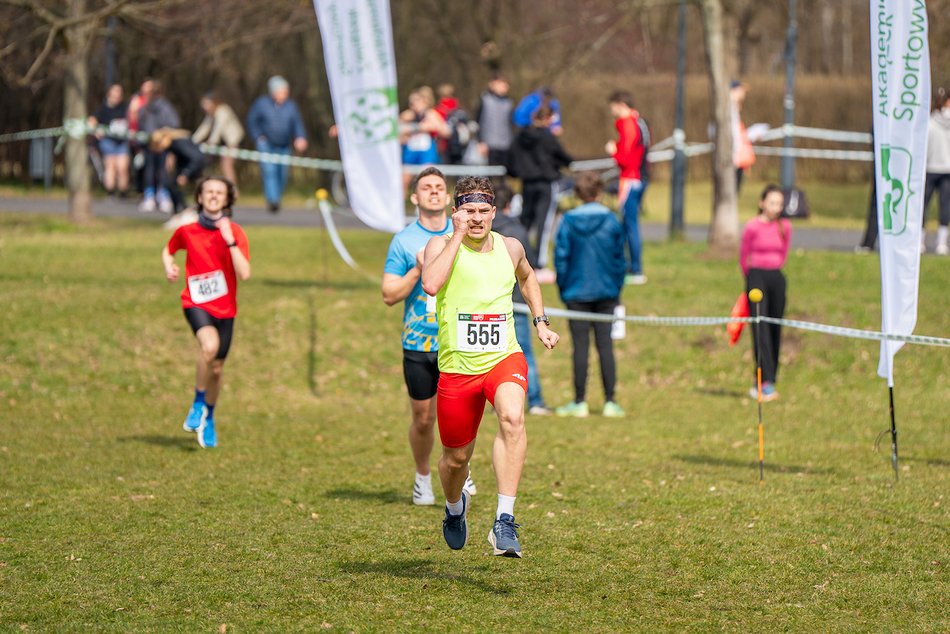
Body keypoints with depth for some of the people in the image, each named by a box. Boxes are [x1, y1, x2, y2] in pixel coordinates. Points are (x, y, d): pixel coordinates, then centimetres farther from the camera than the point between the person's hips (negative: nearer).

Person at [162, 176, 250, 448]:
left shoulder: (234, 232, -6)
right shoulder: (186, 231, -2)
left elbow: (244, 273, -16)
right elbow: (169, 250, 20)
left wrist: (230, 241, -23)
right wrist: (169, 266, -1)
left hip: (225, 308, 2)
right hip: (197, 303, -2)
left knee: (216, 369, 9)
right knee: (209, 346, -31)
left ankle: (208, 420, 34)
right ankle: (198, 404, -12)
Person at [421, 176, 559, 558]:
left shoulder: (510, 248, 7)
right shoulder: (441, 245, -5)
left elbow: (527, 278, 32)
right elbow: (430, 285, -27)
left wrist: (540, 322, 22)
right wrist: (458, 236, -22)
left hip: (504, 358, 1)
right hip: (456, 366, -1)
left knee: (512, 417, -32)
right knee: (456, 458, 10)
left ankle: (504, 522, -33)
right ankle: (455, 508, 47)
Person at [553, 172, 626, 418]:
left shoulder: (568, 221, -5)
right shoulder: (611, 220, -3)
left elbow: (561, 258, -3)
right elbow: (619, 258, 2)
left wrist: (563, 289, 7)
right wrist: (617, 287, 12)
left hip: (577, 293, -1)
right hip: (606, 292, 1)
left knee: (580, 347, 2)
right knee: (605, 345, 4)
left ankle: (579, 402, 5)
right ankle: (610, 401, 3)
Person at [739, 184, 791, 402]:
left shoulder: (785, 227, 5)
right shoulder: (752, 227, -8)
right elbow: (743, 258, 3)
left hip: (777, 278, 5)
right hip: (757, 277, -5)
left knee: (775, 330, 5)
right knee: (761, 329, -12)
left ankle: (767, 383, 13)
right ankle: (766, 382, -18)